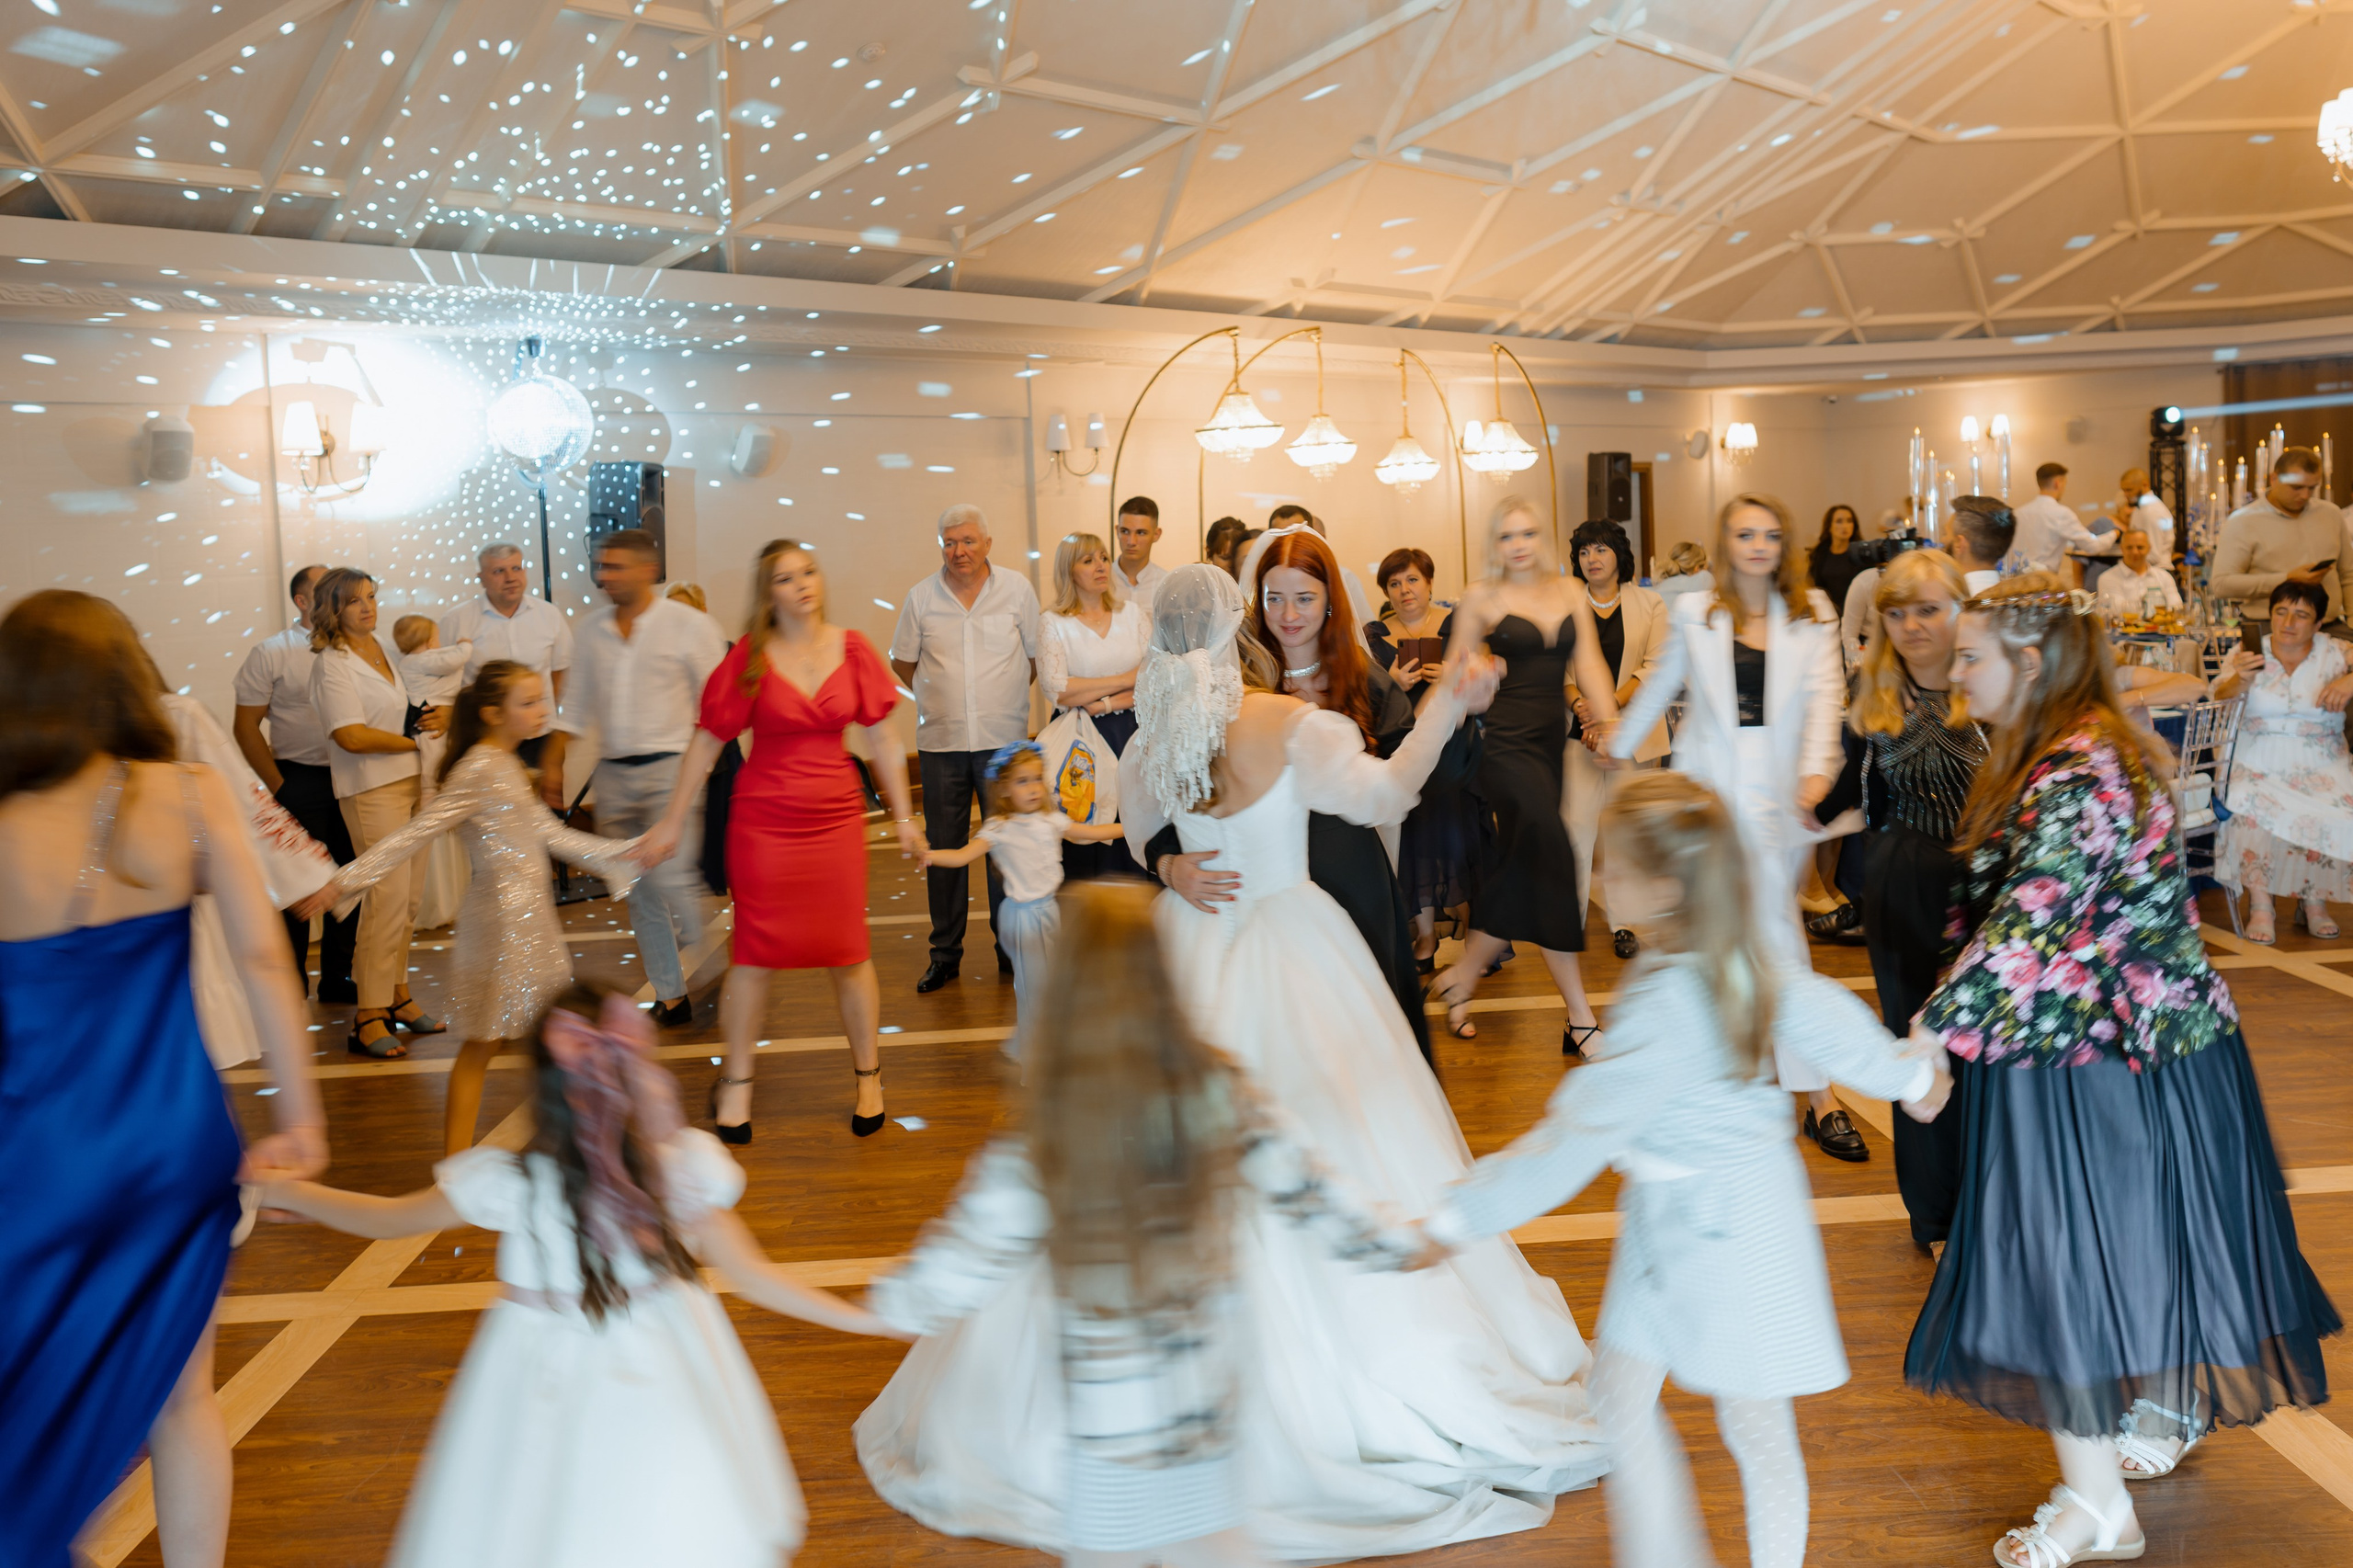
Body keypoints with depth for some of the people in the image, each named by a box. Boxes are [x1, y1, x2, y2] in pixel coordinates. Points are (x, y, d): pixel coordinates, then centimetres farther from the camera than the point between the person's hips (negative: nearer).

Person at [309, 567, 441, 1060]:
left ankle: (397, 992, 23)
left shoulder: (387, 645, 13)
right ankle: (369, 1019, -5)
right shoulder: (332, 664, -10)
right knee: (387, 895, -11)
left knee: (409, 895, 11)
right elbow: (352, 736, -18)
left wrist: (441, 711, 6)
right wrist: (416, 741, -8)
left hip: (411, 780, 8)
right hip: (371, 788, -7)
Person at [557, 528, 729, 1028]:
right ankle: (670, 995, 17)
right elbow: (577, 705, 17)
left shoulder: (689, 625, -4)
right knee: (640, 892, 7)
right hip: (613, 775, 5)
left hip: (669, 767, -5)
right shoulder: (593, 631, 10)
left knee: (672, 879, -17)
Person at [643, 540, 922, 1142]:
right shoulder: (749, 657, -4)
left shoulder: (852, 650, 1)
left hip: (836, 819, 2)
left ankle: (868, 1076, 22)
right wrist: (672, 822, 1)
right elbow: (707, 741, 0)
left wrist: (903, 818, 5)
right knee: (753, 953, 3)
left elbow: (881, 738, 5)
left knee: (848, 951, 6)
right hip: (762, 822, -1)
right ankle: (736, 1084, 18)